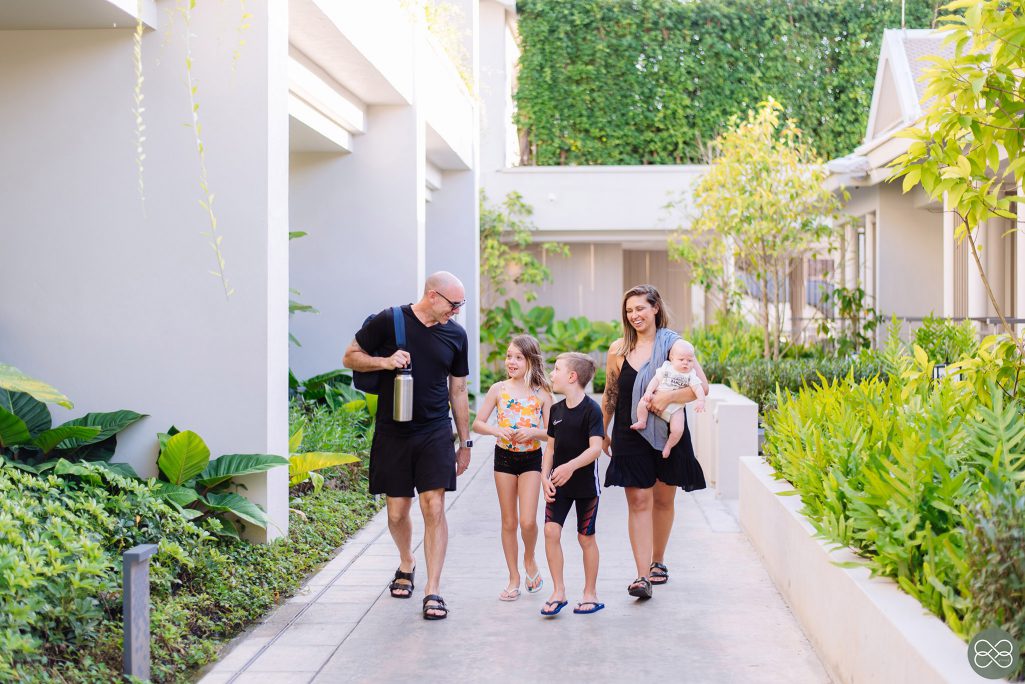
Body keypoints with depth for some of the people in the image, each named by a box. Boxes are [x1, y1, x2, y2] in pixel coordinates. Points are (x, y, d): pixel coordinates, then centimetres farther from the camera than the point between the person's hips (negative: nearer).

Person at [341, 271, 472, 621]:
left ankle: (433, 591, -4)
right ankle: (406, 566, 36)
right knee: (397, 512, 7)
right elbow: (350, 357, 3)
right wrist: (384, 361, -17)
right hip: (392, 434, -1)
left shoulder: (456, 334, 6)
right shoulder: (389, 322, -5)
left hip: (435, 434, 1)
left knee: (434, 508, -9)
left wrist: (465, 441, 15)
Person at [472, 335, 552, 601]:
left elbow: (551, 433, -2)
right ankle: (514, 578, 18)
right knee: (508, 521, 7)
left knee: (527, 521, -11)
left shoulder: (542, 393, -4)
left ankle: (529, 559, 21)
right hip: (504, 456, 2)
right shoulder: (499, 389, -1)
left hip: (531, 459, -1)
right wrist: (496, 430, -17)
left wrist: (533, 432, -20)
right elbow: (477, 423, 1)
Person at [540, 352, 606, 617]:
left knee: (586, 537, 5)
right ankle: (558, 591, 3)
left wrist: (571, 466, -37)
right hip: (558, 484, 5)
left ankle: (590, 593, 20)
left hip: (585, 484, -5)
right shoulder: (556, 409, 5)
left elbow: (596, 448, -23)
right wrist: (544, 477, -1)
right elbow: (551, 447, 11)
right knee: (551, 529, -7)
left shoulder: (591, 409, -14)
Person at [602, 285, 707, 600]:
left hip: (668, 434, 0)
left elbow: (702, 386, -11)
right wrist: (602, 433, 16)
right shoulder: (618, 350, 2)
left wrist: (669, 396, -24)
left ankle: (658, 561, 32)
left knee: (663, 500, 12)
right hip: (630, 436, 0)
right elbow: (610, 396, 12)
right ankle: (642, 575, -10)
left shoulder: (673, 344, -4)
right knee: (638, 501, -7)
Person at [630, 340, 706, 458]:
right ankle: (642, 422, 2)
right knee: (643, 402, -22)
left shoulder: (691, 375, 1)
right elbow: (656, 379, 1)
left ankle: (668, 446, 11)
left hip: (675, 408, -1)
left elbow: (698, 388, -8)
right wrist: (649, 392, -13)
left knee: (678, 430, -15)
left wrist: (701, 401, -25)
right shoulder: (666, 368, 3)